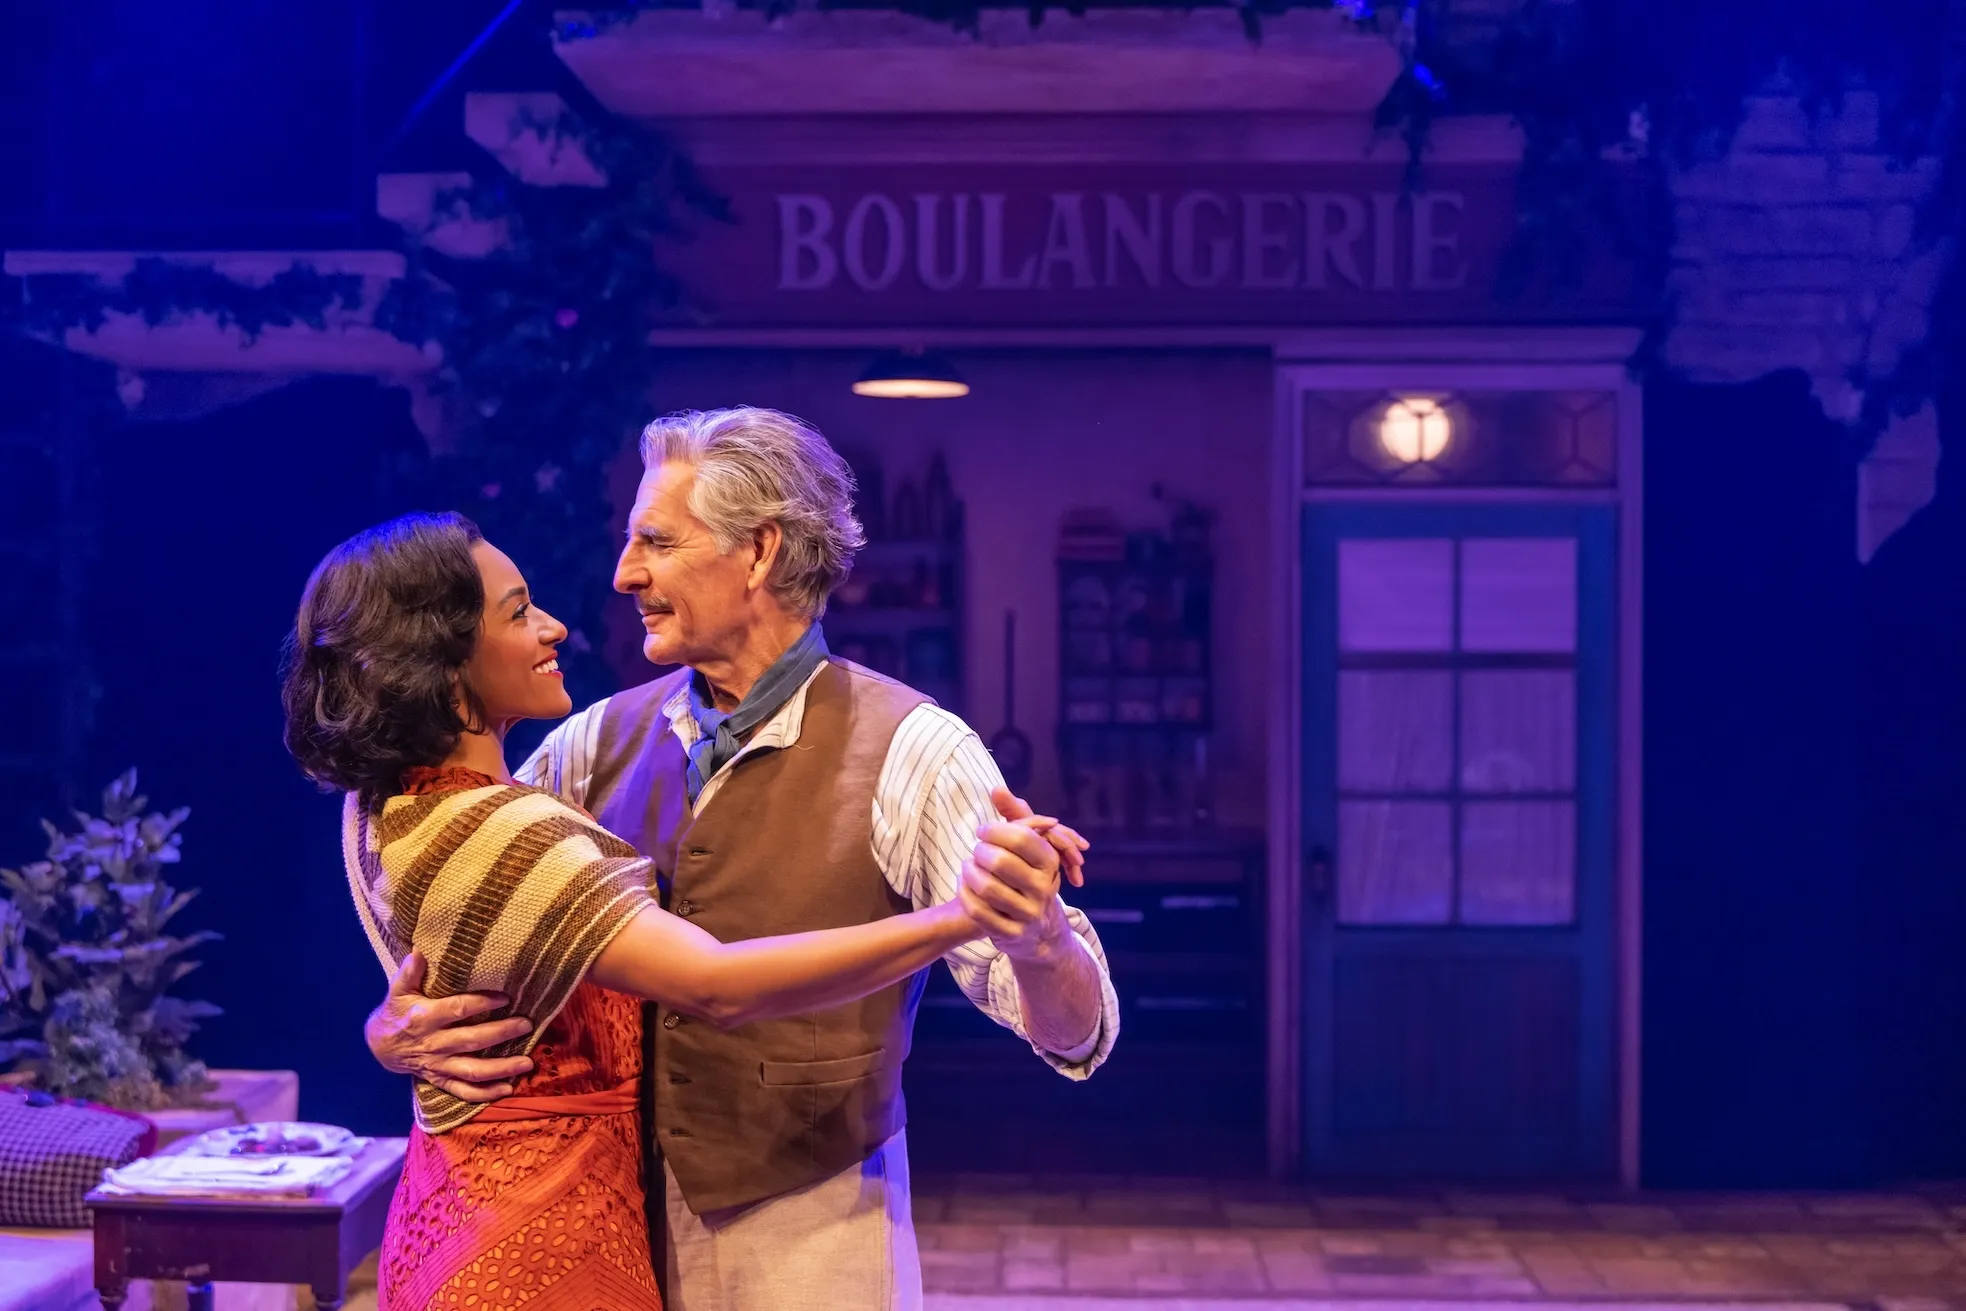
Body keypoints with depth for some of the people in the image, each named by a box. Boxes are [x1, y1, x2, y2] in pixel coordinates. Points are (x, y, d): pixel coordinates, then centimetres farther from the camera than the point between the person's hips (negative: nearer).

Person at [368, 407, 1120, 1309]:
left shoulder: (909, 752, -13)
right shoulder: (598, 743, 1)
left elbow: (1074, 1033, -17)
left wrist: (1034, 940, -40)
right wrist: (393, 1029, -13)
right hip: (607, 1234, 4)